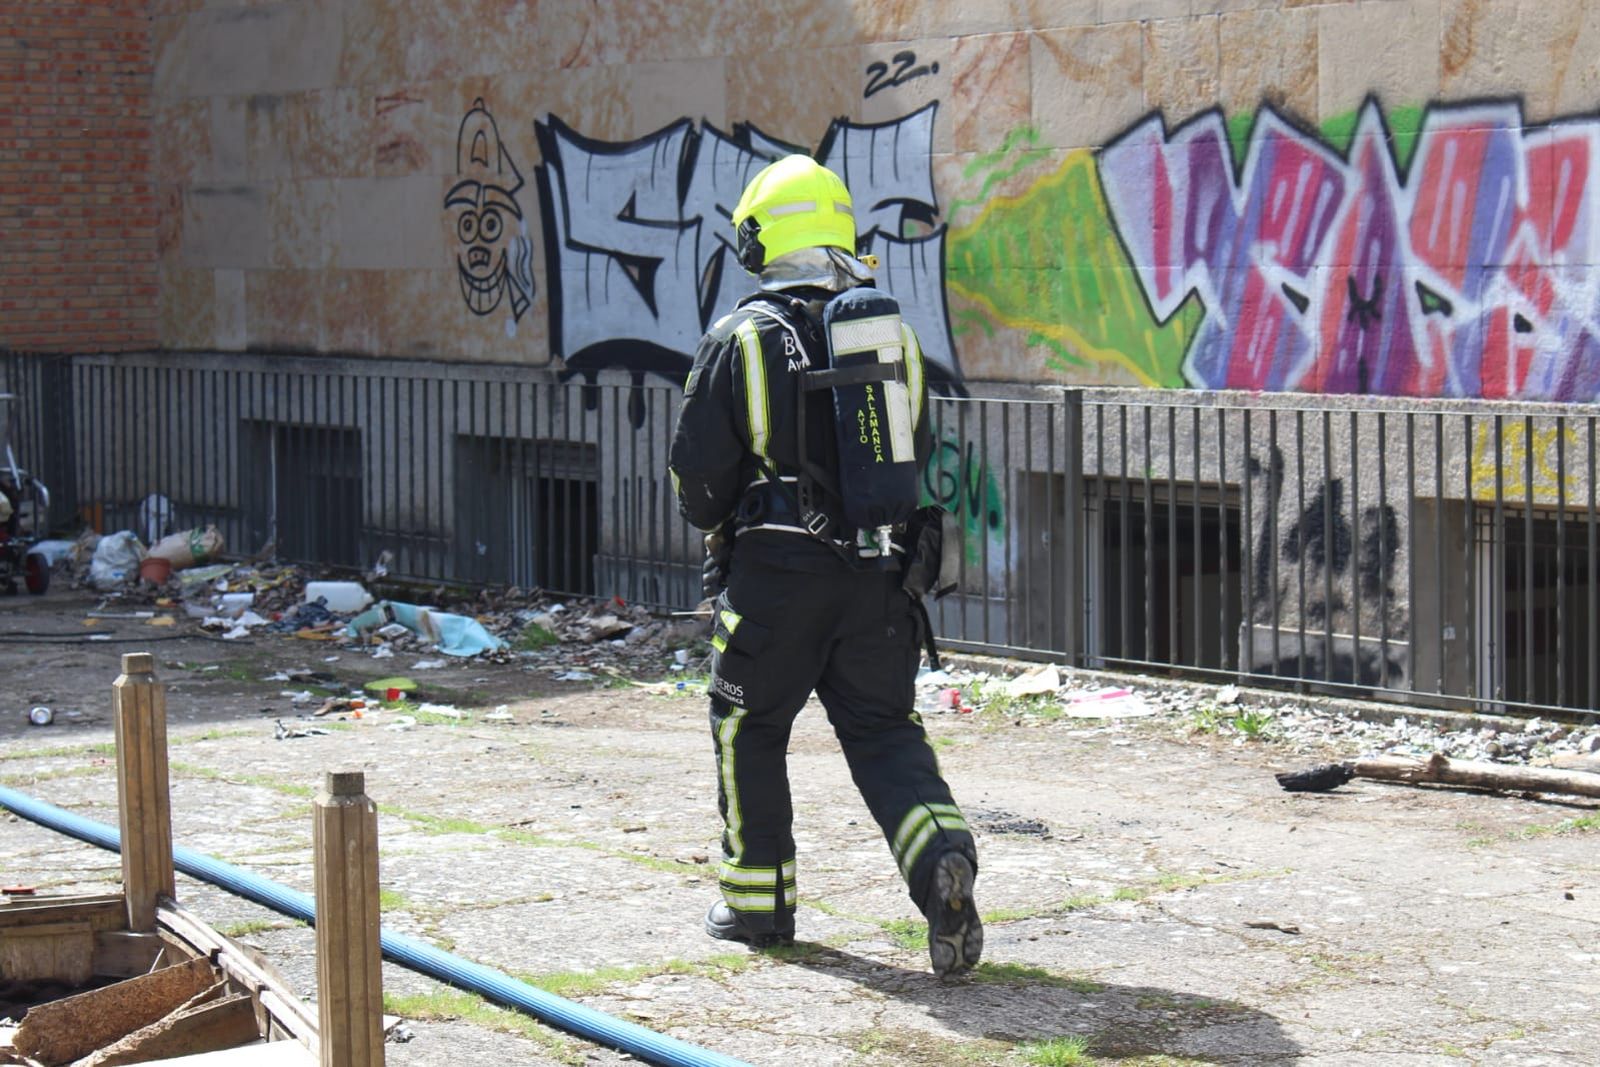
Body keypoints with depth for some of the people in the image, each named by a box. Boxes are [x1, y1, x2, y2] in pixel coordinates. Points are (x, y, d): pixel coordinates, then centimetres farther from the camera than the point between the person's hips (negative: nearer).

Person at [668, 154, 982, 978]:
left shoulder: (742, 337, -7)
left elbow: (696, 468, -5)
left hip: (776, 570, -4)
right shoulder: (892, 331, 8)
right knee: (884, 730, 8)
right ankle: (940, 856, -17)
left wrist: (720, 523, 16)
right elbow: (918, 456, 15)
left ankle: (757, 900, 21)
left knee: (748, 730, 14)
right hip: (878, 572, 4)